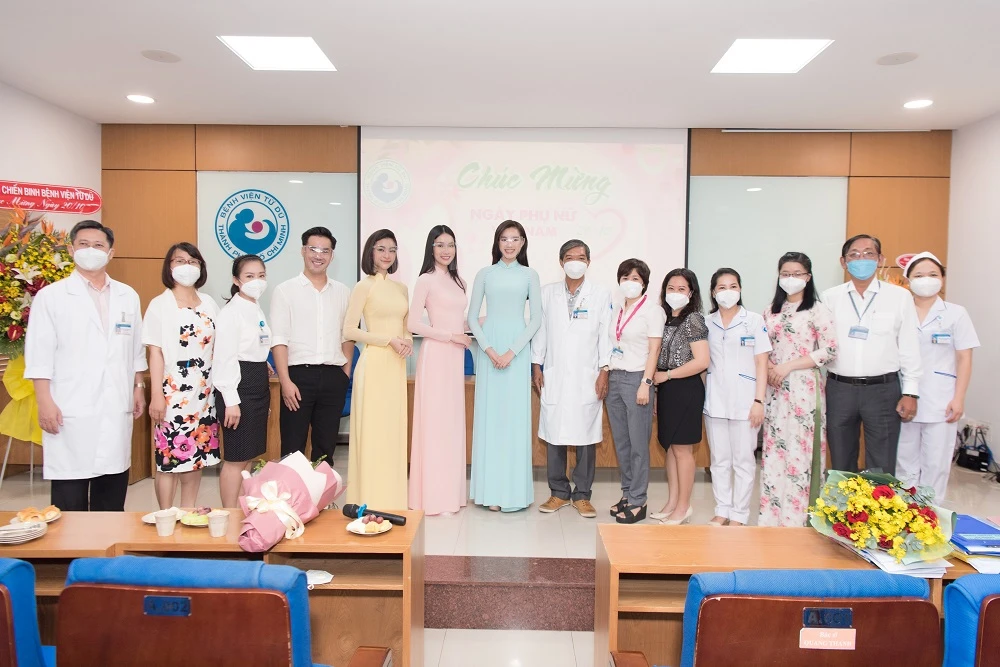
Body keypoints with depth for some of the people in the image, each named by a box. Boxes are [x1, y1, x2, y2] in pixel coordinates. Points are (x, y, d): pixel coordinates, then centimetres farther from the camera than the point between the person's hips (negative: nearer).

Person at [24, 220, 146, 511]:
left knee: (112, 503, 11)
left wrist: (138, 387, 12)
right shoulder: (51, 296, 1)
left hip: (116, 410, 3)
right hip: (70, 411, -3)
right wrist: (45, 402, -9)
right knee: (70, 505, 2)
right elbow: (40, 355, -4)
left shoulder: (128, 296, 11)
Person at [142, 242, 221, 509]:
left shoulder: (210, 304, 9)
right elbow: (155, 352, -7)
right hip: (173, 393, -4)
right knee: (170, 459, -1)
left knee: (197, 455, 10)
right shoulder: (159, 305, -2)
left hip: (204, 392, 4)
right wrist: (156, 395, -12)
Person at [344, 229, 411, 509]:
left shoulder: (401, 288, 13)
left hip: (397, 366, 6)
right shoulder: (364, 287, -4)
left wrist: (408, 340, -3)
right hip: (374, 363, -6)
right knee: (372, 430, -2)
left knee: (394, 430, 9)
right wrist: (389, 340, -15)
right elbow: (349, 330, -9)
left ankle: (392, 498, 20)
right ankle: (370, 501, 8)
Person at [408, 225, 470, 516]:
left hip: (456, 356, 7)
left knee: (453, 422, 10)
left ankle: (451, 492, 20)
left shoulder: (458, 281, 15)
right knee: (435, 421, -3)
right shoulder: (426, 280, -5)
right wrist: (451, 336, -12)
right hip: (436, 354, -7)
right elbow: (413, 324, -11)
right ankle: (435, 496, 7)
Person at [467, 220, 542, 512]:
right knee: (489, 414, 1)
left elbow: (536, 318, 1)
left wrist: (512, 352, -9)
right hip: (489, 347, 1)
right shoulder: (485, 274, 7)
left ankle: (514, 489, 9)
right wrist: (489, 350, -9)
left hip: (517, 349, -1)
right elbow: (472, 317, 4)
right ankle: (492, 489, 9)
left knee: (515, 415, 0)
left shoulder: (529, 275, 6)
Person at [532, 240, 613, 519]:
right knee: (554, 436, 4)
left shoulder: (602, 294, 3)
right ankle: (559, 492, 19)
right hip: (554, 376, 2)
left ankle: (582, 495, 16)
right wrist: (536, 366, 5)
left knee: (586, 438, 3)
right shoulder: (547, 292, 8)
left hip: (587, 378, -1)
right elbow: (540, 330, 9)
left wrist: (604, 371, -4)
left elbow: (605, 334, 1)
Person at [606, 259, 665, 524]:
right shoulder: (617, 310, 15)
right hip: (614, 378, 6)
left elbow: (654, 350, -8)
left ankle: (637, 501, 7)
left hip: (636, 378, -6)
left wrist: (645, 384, -14)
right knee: (621, 442, 11)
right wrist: (605, 376, 9)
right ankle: (627, 493, 22)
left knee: (638, 444, -1)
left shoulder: (652, 309, -4)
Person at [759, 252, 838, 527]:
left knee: (799, 450, -3)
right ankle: (772, 512, 16)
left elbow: (829, 351, -10)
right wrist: (769, 367, -4)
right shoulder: (772, 310, 13)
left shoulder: (817, 309, -3)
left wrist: (788, 366, -14)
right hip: (775, 388, 5)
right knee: (774, 448, 7)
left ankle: (798, 515, 8)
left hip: (804, 388, -5)